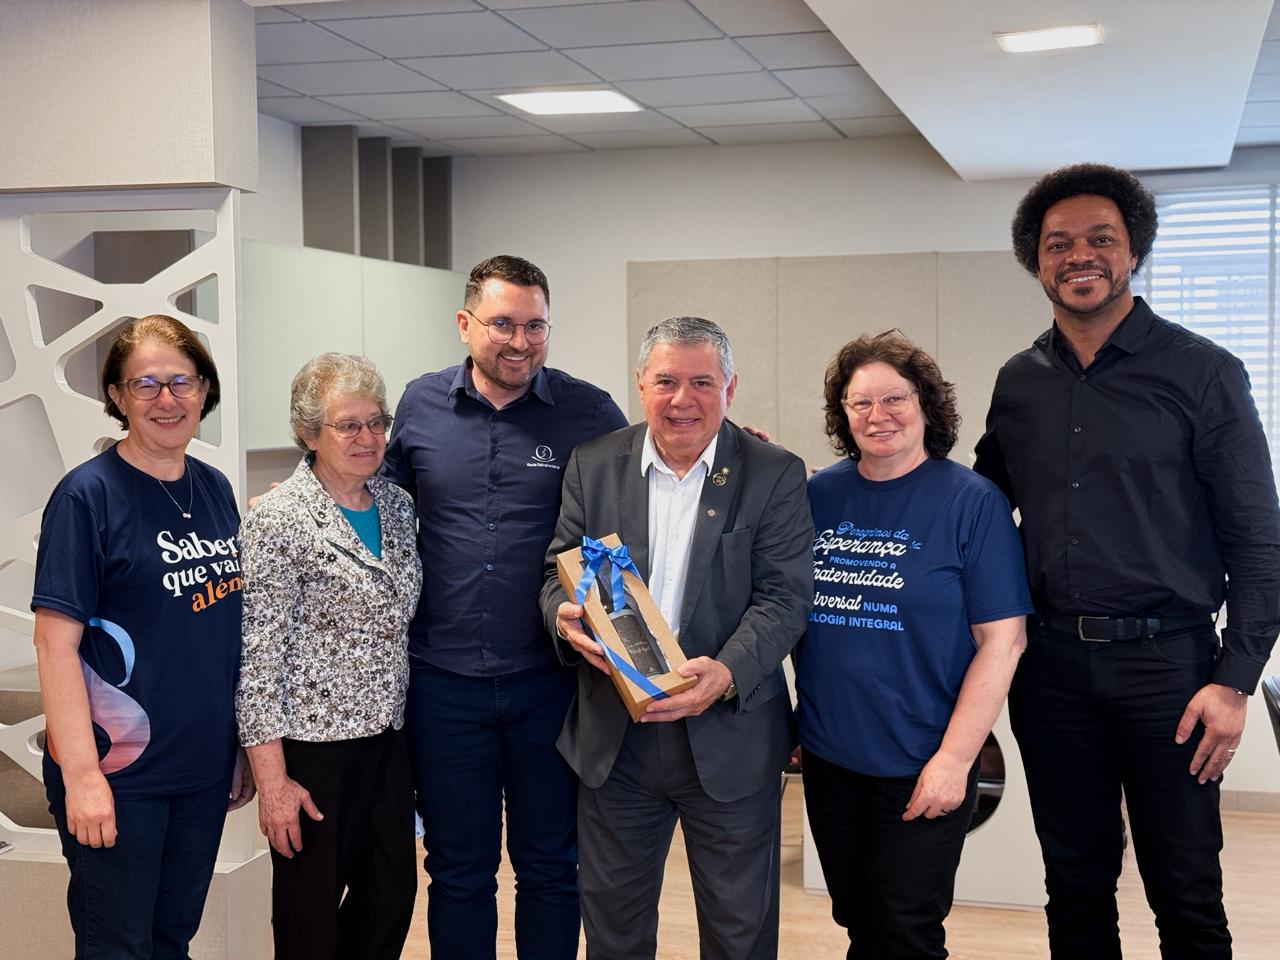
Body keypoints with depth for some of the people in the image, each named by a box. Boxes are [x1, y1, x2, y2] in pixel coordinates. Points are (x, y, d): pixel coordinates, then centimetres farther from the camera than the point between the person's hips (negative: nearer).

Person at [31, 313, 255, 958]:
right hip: (118, 775, -6)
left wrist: (242, 744, 13)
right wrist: (82, 774, -21)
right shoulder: (88, 494, -12)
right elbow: (55, 641, -15)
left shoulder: (215, 490, 6)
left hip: (204, 767, 6)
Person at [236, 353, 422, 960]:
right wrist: (272, 779, -16)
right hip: (313, 743, -6)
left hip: (388, 735, 6)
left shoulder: (397, 505, 7)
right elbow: (258, 653, -14)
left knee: (393, 896, 13)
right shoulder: (280, 519, -13)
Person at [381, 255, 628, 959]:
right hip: (445, 683, 2)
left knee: (549, 868, 14)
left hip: (549, 681, -1)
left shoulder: (591, 415, -5)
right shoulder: (420, 406, 2)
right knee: (457, 871, 15)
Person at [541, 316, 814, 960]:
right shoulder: (593, 466, 4)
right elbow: (559, 572, 6)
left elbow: (784, 596, -10)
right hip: (613, 738, 2)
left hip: (729, 737, -2)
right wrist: (565, 618, -18)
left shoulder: (774, 476, -4)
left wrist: (727, 672, -28)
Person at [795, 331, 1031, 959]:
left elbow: (1001, 641, -11)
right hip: (827, 758, 4)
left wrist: (954, 759, -15)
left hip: (919, 768, -4)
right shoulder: (818, 495, 2)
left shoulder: (973, 503, -9)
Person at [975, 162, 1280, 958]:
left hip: (1167, 660, -3)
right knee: (1076, 882, 14)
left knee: (1186, 892, 6)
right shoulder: (1019, 383, 8)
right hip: (1052, 661, 4)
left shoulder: (1203, 372, -4)